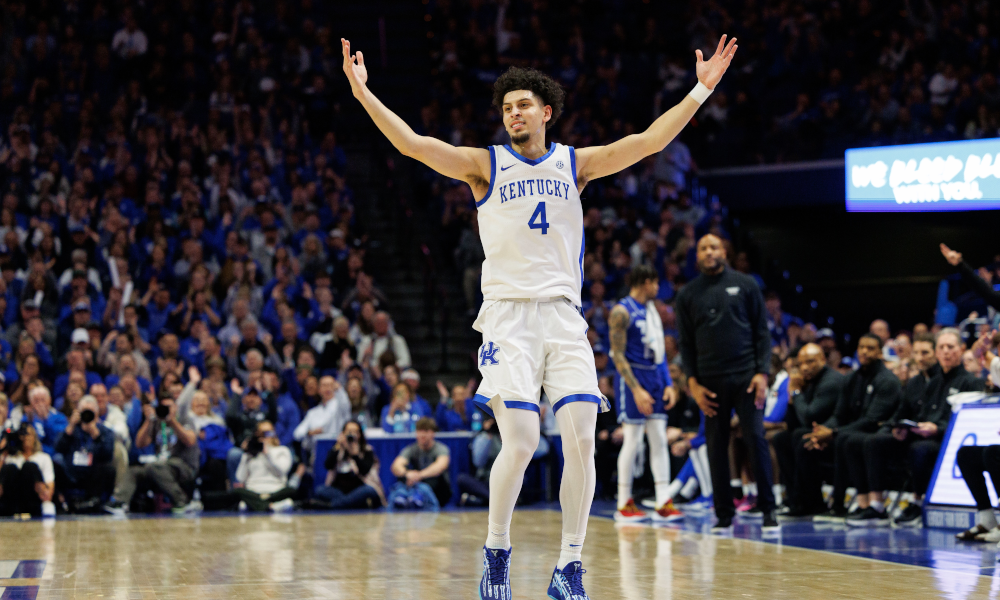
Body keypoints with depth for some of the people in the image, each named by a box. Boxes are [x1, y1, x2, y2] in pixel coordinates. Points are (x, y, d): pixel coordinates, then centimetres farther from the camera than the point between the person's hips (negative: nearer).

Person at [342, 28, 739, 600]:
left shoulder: (575, 163, 12)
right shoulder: (485, 164, 5)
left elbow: (647, 142, 4)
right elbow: (413, 144, -5)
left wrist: (702, 89, -1)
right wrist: (364, 93, -14)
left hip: (565, 316, 3)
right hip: (509, 316, -3)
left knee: (582, 440, -8)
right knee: (521, 443, -14)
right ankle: (497, 553, 8)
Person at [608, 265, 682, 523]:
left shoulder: (652, 309, 15)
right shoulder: (622, 312, -11)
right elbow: (618, 354, -15)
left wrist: (668, 384, 9)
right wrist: (636, 389, -21)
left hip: (655, 376, 8)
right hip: (633, 377, -8)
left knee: (659, 439, 3)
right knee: (632, 441, -5)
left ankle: (663, 503, 3)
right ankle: (624, 505, 3)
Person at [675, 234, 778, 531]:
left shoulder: (744, 284, 5)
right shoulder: (688, 294, 8)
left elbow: (762, 332, 3)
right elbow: (686, 343, 9)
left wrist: (762, 372, -7)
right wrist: (693, 383, -1)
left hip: (746, 376, -2)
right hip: (710, 380, 2)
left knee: (755, 438, -8)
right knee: (716, 446, 3)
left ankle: (766, 507, -1)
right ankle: (724, 514, 10)